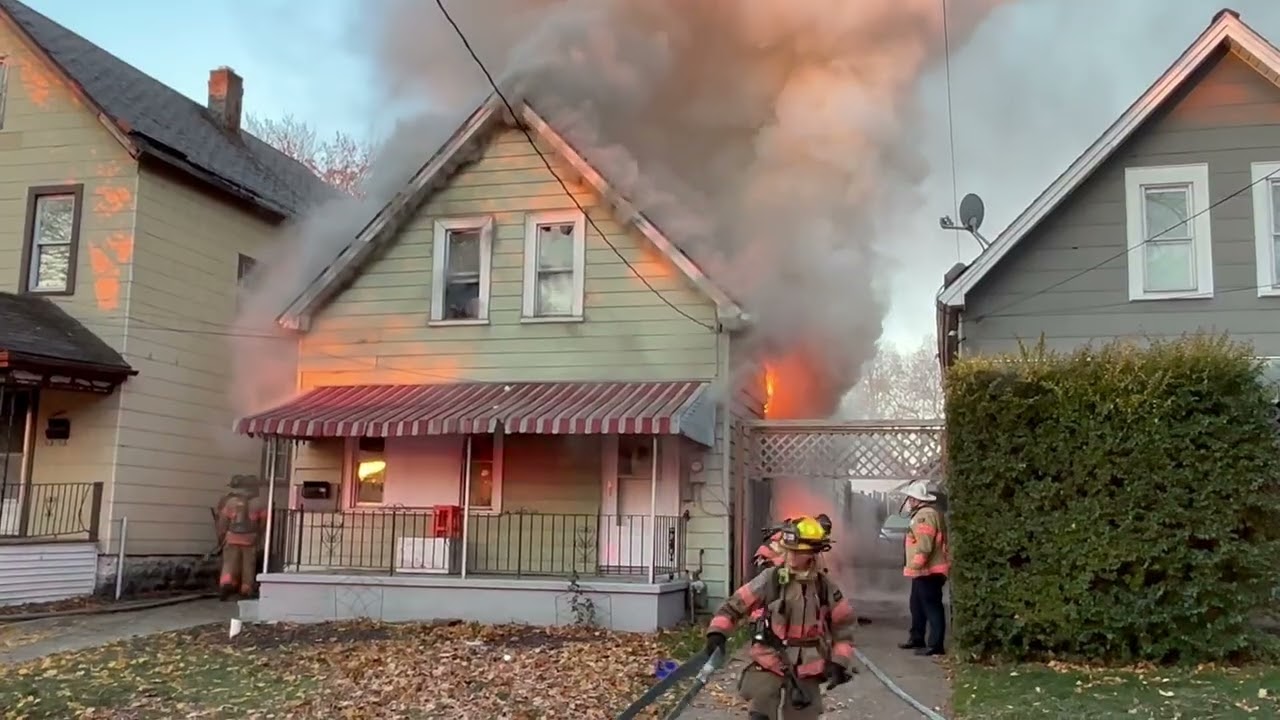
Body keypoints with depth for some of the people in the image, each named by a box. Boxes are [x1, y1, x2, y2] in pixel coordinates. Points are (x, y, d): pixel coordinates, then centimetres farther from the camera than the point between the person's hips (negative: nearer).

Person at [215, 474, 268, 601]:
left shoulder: (230, 501, 0)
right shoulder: (258, 503, -1)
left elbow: (223, 521, 2)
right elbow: (263, 522, 2)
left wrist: (221, 537, 12)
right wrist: (258, 536, 16)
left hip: (232, 538, 0)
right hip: (250, 539, 0)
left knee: (229, 564, 5)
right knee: (248, 565, 9)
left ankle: (225, 583, -18)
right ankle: (246, 590, 11)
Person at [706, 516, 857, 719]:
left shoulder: (824, 586, -3)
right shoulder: (770, 579, -8)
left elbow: (844, 624, 8)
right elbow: (736, 604, -4)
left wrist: (839, 662, 2)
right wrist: (717, 632, -16)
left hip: (806, 669, 2)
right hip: (769, 663, -2)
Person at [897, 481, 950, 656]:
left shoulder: (926, 515, -18)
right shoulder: (922, 514, 17)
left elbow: (924, 546, -25)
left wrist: (915, 566, -23)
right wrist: (915, 567, 23)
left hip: (928, 571, -11)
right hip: (924, 571, 11)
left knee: (932, 607, -8)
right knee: (917, 605, 19)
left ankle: (935, 645, -7)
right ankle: (917, 638, 29)